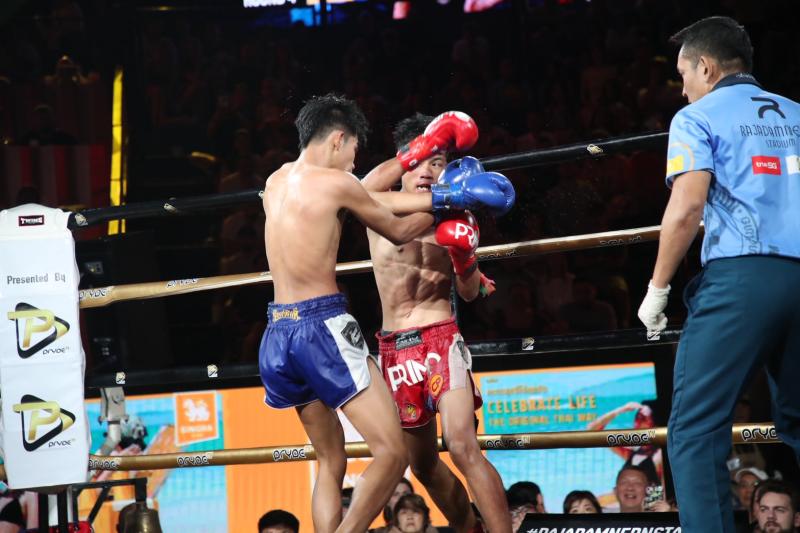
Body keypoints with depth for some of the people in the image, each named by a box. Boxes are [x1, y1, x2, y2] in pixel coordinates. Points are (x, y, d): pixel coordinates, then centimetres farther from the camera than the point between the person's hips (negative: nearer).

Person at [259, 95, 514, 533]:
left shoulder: (276, 182, 14)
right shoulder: (334, 182, -7)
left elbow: (369, 198, 23)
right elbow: (398, 231, 8)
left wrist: (410, 157, 29)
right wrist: (447, 202, 22)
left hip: (278, 333, 8)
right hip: (323, 327, -8)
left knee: (331, 461, 17)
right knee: (391, 453, -9)